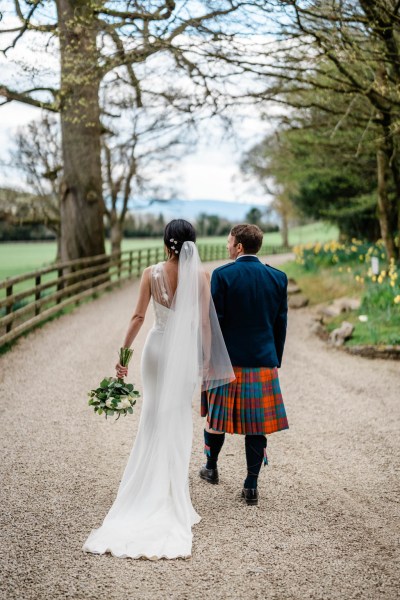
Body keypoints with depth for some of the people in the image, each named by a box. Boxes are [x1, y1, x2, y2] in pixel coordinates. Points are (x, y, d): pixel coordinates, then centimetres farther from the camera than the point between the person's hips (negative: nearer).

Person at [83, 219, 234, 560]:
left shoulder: (152, 273, -5)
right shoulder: (199, 276, -6)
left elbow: (138, 316, -6)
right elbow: (205, 323, -5)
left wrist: (124, 353, 2)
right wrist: (207, 362, 4)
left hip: (158, 347, 1)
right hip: (187, 352, -1)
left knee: (155, 417, 14)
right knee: (179, 422, 9)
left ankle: (151, 493, 19)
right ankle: (173, 498, 14)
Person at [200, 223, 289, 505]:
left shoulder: (222, 275, -10)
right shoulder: (278, 277, 2)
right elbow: (281, 324, 6)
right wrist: (275, 362, 15)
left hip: (226, 360, -2)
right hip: (263, 363, 2)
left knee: (217, 417, 17)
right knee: (257, 423, 7)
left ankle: (211, 468, 36)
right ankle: (251, 486, 9)